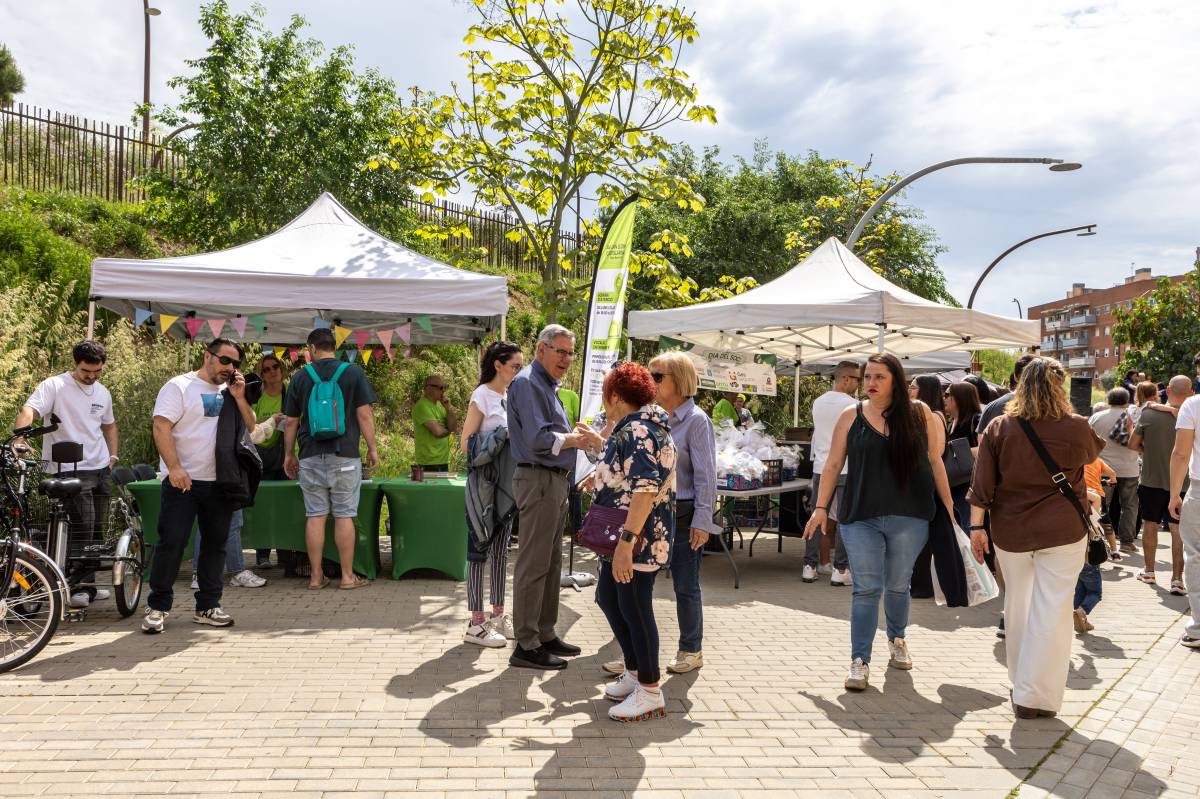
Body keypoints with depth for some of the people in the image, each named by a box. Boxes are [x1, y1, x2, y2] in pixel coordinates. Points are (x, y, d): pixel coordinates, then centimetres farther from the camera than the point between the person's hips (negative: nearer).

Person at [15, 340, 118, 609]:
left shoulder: (103, 393, 13)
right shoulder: (54, 386, -8)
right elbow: (28, 410, -22)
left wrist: (113, 456, 17)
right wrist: (19, 439, -39)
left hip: (100, 470, 7)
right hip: (70, 470, -7)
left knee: (96, 531, 12)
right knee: (83, 529, -13)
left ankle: (88, 586, 23)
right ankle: (78, 586, -3)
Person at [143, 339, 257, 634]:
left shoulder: (229, 392, 14)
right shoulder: (179, 386, -4)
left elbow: (251, 426, 10)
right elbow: (161, 427, -13)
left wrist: (239, 397, -5)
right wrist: (174, 468, -23)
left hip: (220, 482, 6)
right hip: (183, 481, -6)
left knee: (215, 543, 9)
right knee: (171, 543, -5)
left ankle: (208, 607, 18)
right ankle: (157, 608, 5)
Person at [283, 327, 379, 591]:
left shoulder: (300, 377, 5)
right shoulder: (354, 372, -1)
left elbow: (291, 422, 8)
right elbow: (364, 414, -5)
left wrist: (289, 454, 18)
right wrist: (372, 448, 3)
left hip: (311, 457, 2)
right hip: (345, 455, -2)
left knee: (315, 516, 6)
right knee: (344, 516, 2)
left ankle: (316, 576, 10)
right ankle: (347, 576, 7)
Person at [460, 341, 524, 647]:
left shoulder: (511, 397, 11)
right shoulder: (482, 396, -10)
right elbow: (466, 444, -13)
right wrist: (499, 442, -20)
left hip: (507, 481, 8)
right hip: (484, 480, -8)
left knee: (501, 550, 13)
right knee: (480, 550, -2)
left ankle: (498, 615, 23)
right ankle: (476, 624, 3)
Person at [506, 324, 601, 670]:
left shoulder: (548, 386, 19)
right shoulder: (528, 384, -12)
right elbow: (539, 439, -22)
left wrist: (577, 436, 4)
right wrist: (575, 439, -10)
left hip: (555, 482, 10)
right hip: (538, 480, -10)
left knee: (551, 564, 15)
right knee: (533, 566, -6)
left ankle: (545, 635, 25)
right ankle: (526, 646, -1)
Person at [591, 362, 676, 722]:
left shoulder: (638, 431, -20)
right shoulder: (632, 428, 13)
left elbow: (646, 489, -29)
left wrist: (626, 543, -32)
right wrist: (598, 443, 42)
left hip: (639, 539, -11)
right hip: (621, 537, 11)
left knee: (635, 609, -1)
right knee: (608, 599, 19)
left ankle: (650, 692, 12)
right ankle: (634, 672, 32)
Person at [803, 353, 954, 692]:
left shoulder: (919, 413, 2)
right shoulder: (851, 416, 3)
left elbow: (934, 461, 8)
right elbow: (833, 465, 5)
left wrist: (948, 505, 7)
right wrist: (821, 507, 1)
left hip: (908, 518, 1)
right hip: (861, 517, 0)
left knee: (898, 586, 14)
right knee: (866, 589, -3)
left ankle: (897, 639, 40)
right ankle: (859, 661, 1)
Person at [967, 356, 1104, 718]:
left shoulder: (999, 428, -3)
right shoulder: (1076, 428, -6)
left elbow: (982, 484, -4)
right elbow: (1093, 452, 17)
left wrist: (976, 527, 2)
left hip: (1010, 531, 3)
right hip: (1062, 531, -2)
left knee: (1017, 604, 18)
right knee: (1052, 611, 2)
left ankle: (1021, 682, 33)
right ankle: (1036, 697, 1)